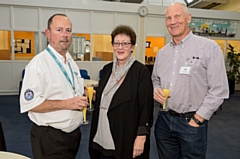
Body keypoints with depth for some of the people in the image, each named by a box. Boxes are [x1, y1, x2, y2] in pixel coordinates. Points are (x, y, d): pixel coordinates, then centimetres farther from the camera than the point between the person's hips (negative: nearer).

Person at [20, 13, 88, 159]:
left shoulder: (72, 62, 9)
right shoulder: (38, 63, -16)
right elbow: (30, 103, -22)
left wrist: (84, 95, -2)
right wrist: (65, 104, -24)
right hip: (49, 138, -7)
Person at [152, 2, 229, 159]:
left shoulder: (209, 47, -9)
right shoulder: (162, 52, 8)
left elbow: (218, 90, -12)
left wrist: (197, 120, -12)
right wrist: (156, 90, -3)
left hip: (192, 122, -4)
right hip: (164, 119, 5)